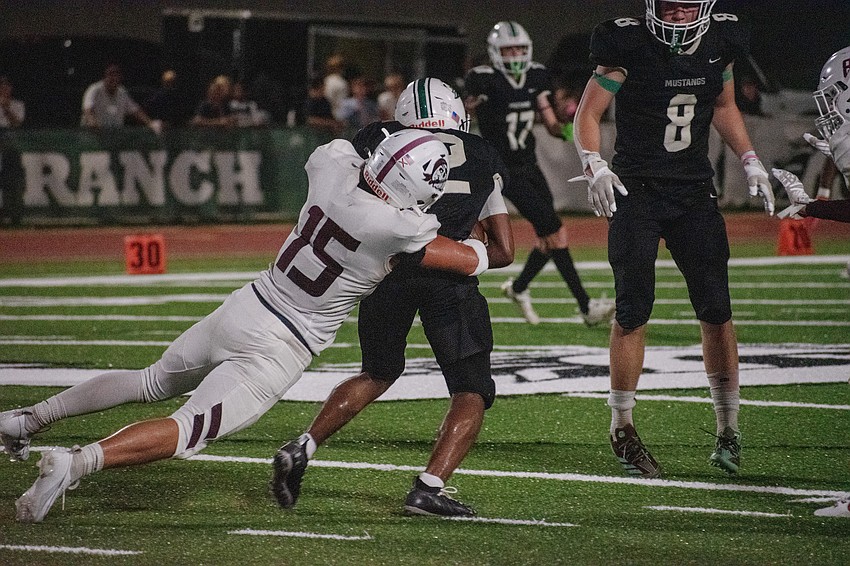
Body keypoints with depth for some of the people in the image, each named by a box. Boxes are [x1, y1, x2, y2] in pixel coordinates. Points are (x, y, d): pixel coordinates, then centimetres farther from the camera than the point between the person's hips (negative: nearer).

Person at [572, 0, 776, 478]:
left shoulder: (721, 41, 1)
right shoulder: (629, 44, -12)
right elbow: (588, 115, -7)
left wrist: (750, 161, 9)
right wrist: (595, 166, -24)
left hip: (694, 192, 3)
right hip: (637, 190, -3)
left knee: (716, 310, -1)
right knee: (633, 313, -5)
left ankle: (729, 429, 10)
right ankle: (623, 430, 8)